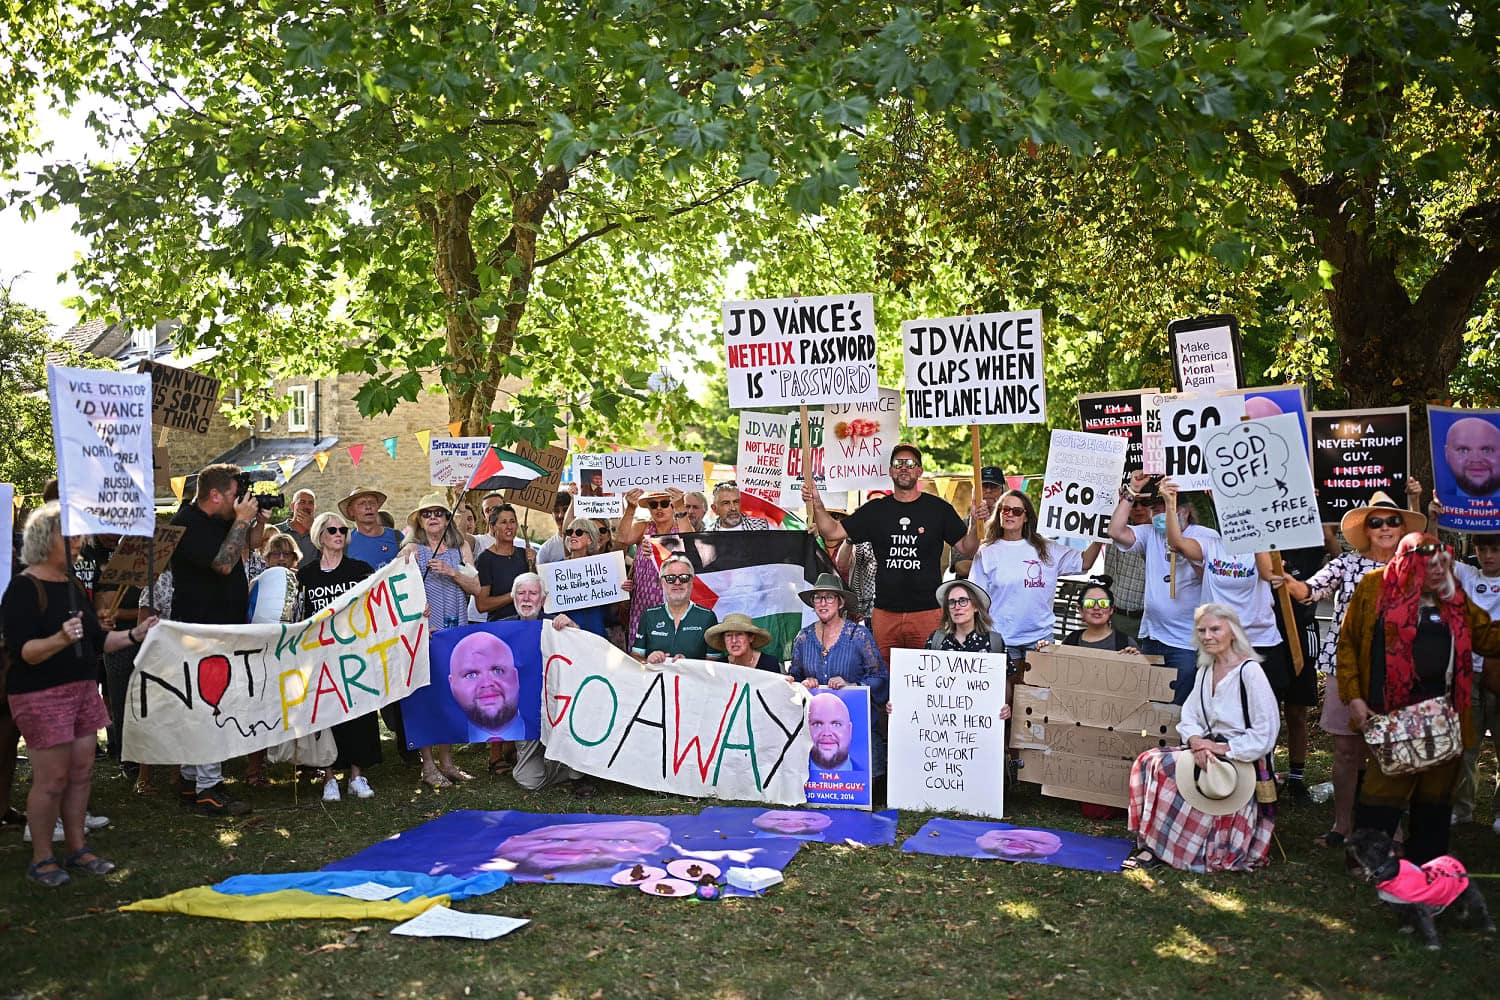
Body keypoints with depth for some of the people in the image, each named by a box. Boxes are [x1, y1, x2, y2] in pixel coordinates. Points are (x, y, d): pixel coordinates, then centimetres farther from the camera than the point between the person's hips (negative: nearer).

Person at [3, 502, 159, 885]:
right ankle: (41, 859, 11)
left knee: (82, 772, 10)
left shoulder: (71, 586, 12)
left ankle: (76, 848, 22)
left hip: (82, 689, 8)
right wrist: (59, 639, -35)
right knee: (52, 777, -3)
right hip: (42, 696, -8)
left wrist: (134, 635, 2)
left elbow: (97, 640, 16)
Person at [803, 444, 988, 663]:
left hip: (928, 612, -2)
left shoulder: (938, 508, 5)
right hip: (885, 612, 2)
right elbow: (832, 532, 8)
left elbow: (966, 549, 5)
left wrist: (975, 523, -13)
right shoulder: (875, 510, 10)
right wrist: (816, 504, -6)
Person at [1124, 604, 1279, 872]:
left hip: (1241, 762, -7)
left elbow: (1264, 736, -17)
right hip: (1206, 753, 7)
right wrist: (1196, 741, -13)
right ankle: (1151, 844, -16)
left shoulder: (1249, 671, -12)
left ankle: (1157, 848, -12)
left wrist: (1220, 748, -17)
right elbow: (1188, 717, 8)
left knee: (1165, 767, -24)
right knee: (1148, 760, -15)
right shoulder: (1205, 671, 14)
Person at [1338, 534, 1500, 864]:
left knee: (1436, 790, 10)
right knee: (1385, 786, -5)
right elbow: (1347, 643, -1)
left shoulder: (1453, 595, 11)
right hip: (1393, 710, -5)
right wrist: (1353, 697, -7)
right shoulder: (1375, 587, -2)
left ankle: (1426, 862, 21)